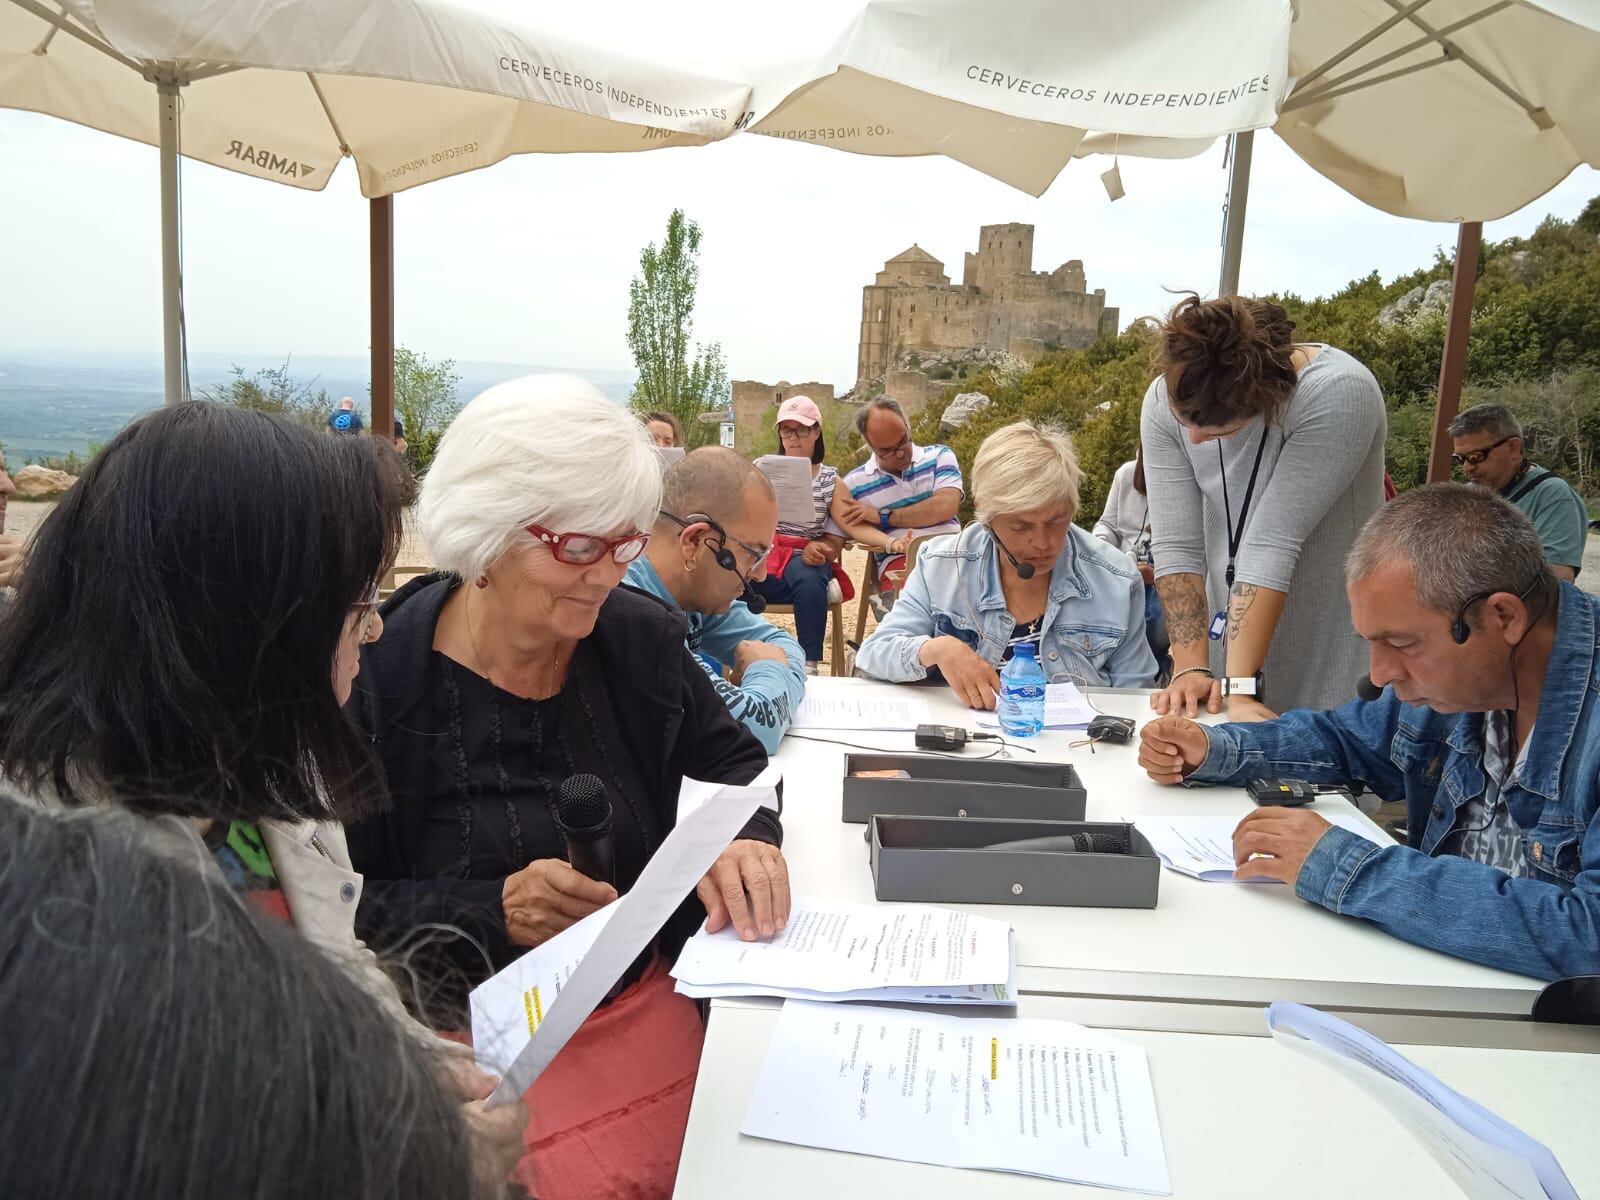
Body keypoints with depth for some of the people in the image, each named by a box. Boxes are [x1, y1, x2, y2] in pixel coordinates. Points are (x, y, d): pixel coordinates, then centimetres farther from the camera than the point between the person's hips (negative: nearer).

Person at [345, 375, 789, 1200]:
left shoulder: (640, 638, 0)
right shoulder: (378, 676, -13)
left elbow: (731, 761, 12)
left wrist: (742, 836, -9)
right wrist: (492, 910, -21)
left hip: (649, 1000, 4)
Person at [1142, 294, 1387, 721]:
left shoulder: (1339, 394, -23)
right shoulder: (1165, 399, -11)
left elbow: (1272, 542, -28)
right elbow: (1176, 545, -13)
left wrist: (1239, 687, -28)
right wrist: (1190, 667, -19)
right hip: (1226, 633, 4)